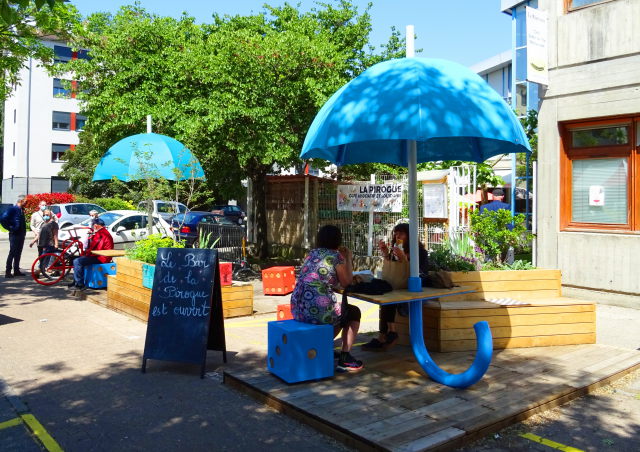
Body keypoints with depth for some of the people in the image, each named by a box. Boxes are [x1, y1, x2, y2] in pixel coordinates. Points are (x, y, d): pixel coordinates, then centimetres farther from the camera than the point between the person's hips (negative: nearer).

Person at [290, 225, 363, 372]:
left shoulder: (311, 254, 14)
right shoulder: (335, 255, -6)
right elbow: (346, 282, 6)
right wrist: (348, 258, 17)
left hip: (297, 310, 8)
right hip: (318, 310, -7)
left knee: (340, 313, 34)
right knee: (354, 312, 21)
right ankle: (345, 358, 17)